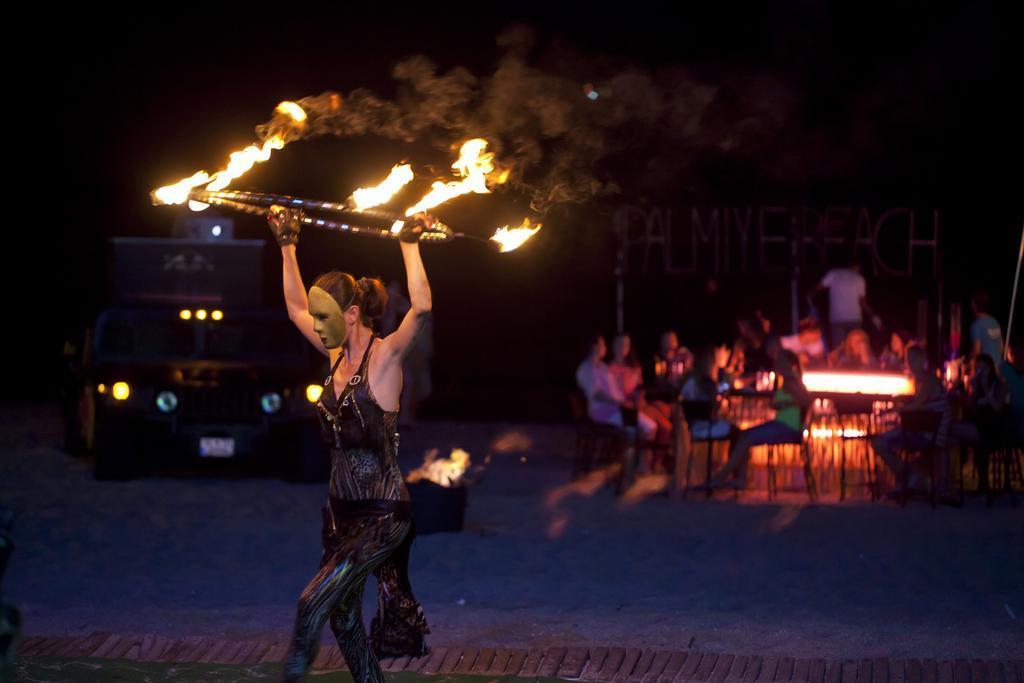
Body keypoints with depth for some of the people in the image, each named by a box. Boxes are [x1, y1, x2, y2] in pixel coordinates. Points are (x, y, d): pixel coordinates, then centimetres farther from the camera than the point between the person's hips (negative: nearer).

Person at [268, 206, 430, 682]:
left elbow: (422, 307, -30)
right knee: (343, 617, 10)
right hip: (341, 511, 8)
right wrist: (287, 245, 21)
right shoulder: (338, 355, 8)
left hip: (383, 513, -8)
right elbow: (295, 306, 23)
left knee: (314, 600, -19)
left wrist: (410, 244, -23)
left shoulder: (384, 356, -12)